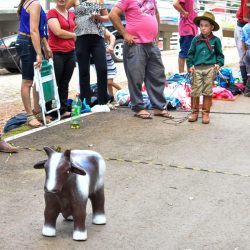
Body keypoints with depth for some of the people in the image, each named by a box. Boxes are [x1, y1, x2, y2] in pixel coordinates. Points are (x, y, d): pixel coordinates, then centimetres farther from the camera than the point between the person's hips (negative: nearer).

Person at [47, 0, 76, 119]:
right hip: (56, 53, -6)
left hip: (70, 53, 6)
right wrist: (74, 35, -4)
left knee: (65, 84, 10)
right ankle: (51, 112, 1)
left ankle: (63, 110, 16)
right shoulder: (52, 12, -6)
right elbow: (58, 32, -16)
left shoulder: (71, 14, 13)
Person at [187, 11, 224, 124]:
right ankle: (194, 112, 13)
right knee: (195, 91, 0)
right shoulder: (196, 40, 6)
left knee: (207, 92, 3)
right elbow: (191, 53, 11)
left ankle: (206, 113, 12)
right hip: (197, 68, 1)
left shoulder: (215, 40, 4)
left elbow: (219, 54, 12)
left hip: (210, 68, -1)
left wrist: (219, 63, -3)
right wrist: (190, 65, 0)